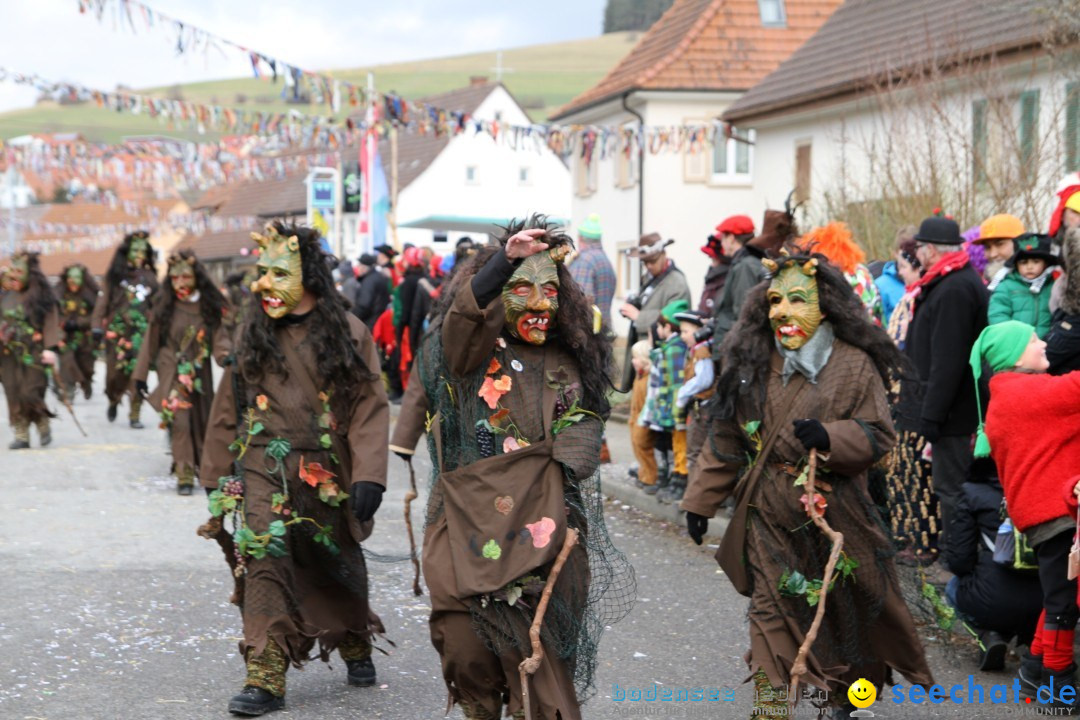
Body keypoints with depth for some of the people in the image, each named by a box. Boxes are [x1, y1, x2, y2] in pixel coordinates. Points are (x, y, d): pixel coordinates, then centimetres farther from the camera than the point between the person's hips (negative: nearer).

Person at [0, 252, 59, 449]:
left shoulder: (41, 296, -4)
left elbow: (51, 322, -8)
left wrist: (51, 348, -15)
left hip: (33, 353, -5)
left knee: (30, 393, -10)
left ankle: (44, 427, 15)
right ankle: (21, 436, 7)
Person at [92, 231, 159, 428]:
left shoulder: (149, 277, 9)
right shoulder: (115, 275, 5)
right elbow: (103, 300, 3)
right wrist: (97, 325, -5)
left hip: (141, 332, 1)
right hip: (117, 329, 0)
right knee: (115, 371, 0)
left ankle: (135, 415, -1)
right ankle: (113, 401, 31)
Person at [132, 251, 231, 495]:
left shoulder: (210, 306, 0)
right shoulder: (164, 305, -2)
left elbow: (220, 337, -8)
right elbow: (151, 341, 3)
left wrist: (227, 356, -29)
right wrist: (140, 375, 4)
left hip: (200, 373, 2)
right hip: (172, 372, -2)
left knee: (202, 420, 9)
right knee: (179, 420, -13)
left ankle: (204, 469, 28)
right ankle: (184, 477, -10)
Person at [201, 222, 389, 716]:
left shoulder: (348, 333, -2)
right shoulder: (253, 335, 5)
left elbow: (370, 408, -7)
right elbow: (228, 409, 11)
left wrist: (368, 477, -16)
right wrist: (216, 479, 11)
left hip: (326, 472, -1)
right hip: (264, 469, 1)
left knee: (338, 565, 13)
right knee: (264, 563, -13)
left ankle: (355, 647, 39)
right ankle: (265, 677, -13)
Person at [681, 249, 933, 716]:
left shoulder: (854, 366, -5)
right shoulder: (749, 363, 4)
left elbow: (878, 435, -8)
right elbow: (725, 440, 9)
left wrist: (829, 437, -26)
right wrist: (700, 500, 8)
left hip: (834, 514, -1)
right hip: (769, 516, 2)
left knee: (846, 610, 10)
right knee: (771, 611, 1)